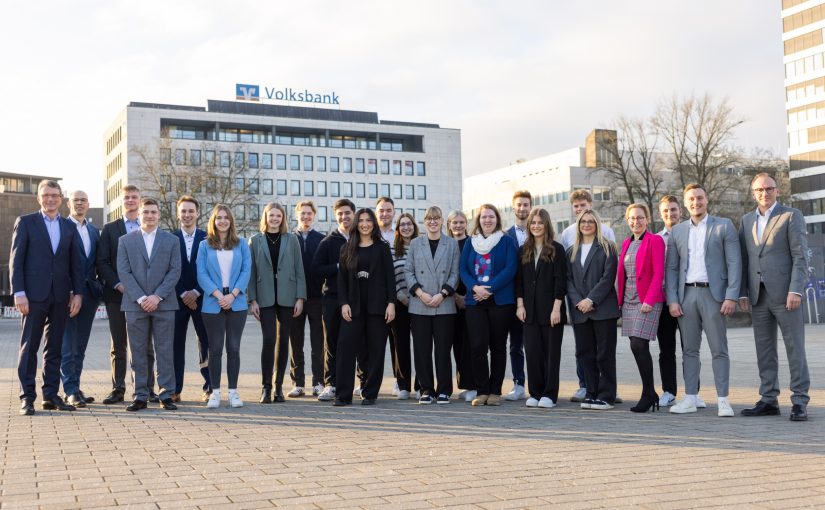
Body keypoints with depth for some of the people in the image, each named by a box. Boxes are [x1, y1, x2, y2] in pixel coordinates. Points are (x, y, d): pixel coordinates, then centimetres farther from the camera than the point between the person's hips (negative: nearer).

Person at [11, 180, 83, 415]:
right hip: (34, 294, -3)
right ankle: (27, 397, 4)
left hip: (61, 296, 4)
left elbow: (75, 263, 12)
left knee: (55, 348, 7)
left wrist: (78, 292, 3)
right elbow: (16, 260, -2)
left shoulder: (69, 227, 13)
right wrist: (18, 292, -10)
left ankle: (51, 395, 13)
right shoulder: (25, 222, 3)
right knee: (29, 347, 0)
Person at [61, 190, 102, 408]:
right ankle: (71, 391, -2)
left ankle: (75, 387, 17)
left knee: (80, 345, 11)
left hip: (89, 293, 6)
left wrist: (98, 291, 9)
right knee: (68, 345, -4)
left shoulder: (94, 231, 16)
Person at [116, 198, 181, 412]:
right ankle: (140, 396, 8)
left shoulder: (172, 240, 9)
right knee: (138, 352, 3)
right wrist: (140, 298, -10)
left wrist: (157, 296, -10)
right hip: (135, 304, 0)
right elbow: (123, 272, 1)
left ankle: (166, 395, 4)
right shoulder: (125, 241, 9)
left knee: (165, 351, 0)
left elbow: (175, 271, 1)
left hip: (164, 304, 0)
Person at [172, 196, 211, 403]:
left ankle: (209, 388, 8)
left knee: (206, 343, 1)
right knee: (176, 344, 1)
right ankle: (175, 389, 5)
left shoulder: (207, 239, 4)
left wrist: (196, 292, -7)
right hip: (177, 298, 0)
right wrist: (183, 294, -7)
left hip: (201, 298, 0)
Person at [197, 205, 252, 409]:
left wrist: (232, 295, -11)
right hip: (213, 304, -1)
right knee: (215, 348, 1)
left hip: (236, 303, 1)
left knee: (233, 348, 3)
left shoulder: (241, 244, 8)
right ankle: (215, 392, 8)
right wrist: (218, 295, -14)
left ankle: (233, 391, 9)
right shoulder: (205, 245, 6)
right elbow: (201, 274, -1)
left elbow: (246, 270, 1)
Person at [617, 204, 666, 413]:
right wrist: (620, 299, 10)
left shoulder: (655, 241, -4)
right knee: (636, 347, 5)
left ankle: (648, 394, -1)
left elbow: (658, 274, -10)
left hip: (648, 301, -7)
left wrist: (649, 300, -17)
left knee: (639, 346, -13)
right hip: (628, 300, 7)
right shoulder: (626, 243, 16)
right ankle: (651, 394, 15)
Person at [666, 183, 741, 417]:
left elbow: (734, 263, -3)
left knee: (719, 349, -2)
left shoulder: (724, 226, 3)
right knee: (689, 350, 6)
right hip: (686, 294, 3)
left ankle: (723, 400, 2)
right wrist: (672, 300, 1)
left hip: (713, 293, -3)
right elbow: (671, 268, 11)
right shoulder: (677, 231, 12)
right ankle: (690, 399, 11)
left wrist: (731, 296, -11)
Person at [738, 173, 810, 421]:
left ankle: (800, 402, 3)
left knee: (795, 349, -2)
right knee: (764, 351, 8)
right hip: (759, 296, 5)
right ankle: (769, 401, 15)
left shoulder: (791, 215, 0)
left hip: (785, 294, -5)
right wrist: (742, 293, 7)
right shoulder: (747, 221, 15)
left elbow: (800, 256, -6)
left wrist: (796, 290, -15)